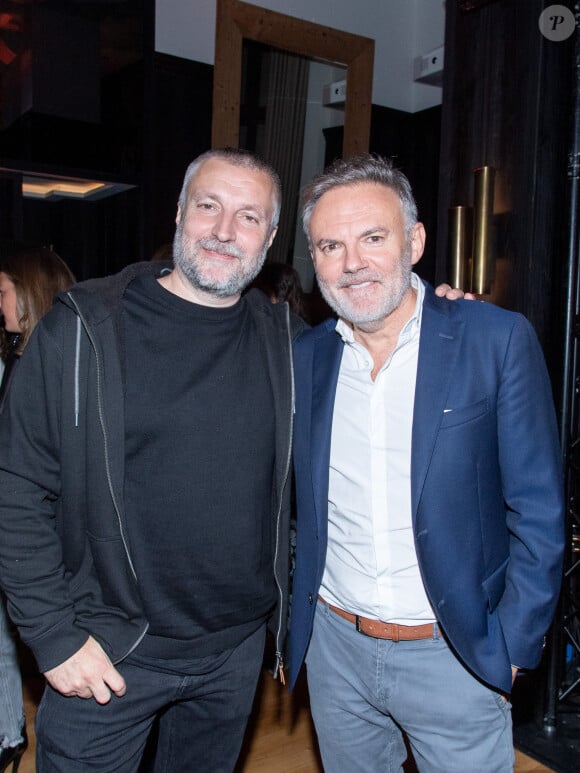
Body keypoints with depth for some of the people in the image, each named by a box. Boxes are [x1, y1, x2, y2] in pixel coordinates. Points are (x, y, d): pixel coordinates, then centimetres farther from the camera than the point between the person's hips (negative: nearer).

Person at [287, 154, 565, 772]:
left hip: (454, 653, -3)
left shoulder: (498, 339, -12)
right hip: (334, 646, 4)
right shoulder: (304, 356, -1)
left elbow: (539, 512, -9)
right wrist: (294, 617, 7)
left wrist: (511, 649, -9)